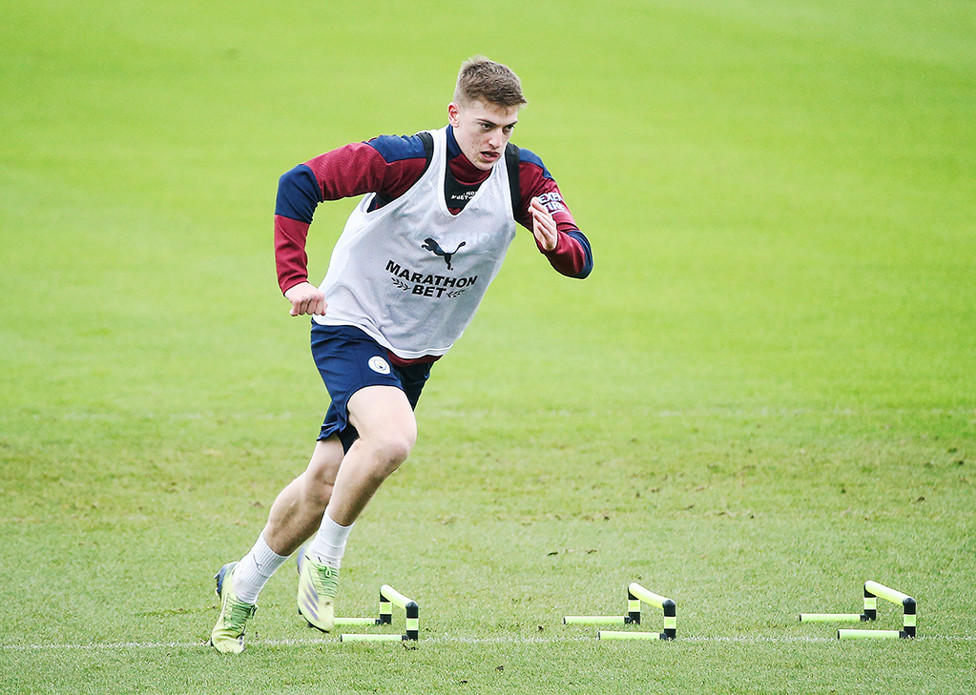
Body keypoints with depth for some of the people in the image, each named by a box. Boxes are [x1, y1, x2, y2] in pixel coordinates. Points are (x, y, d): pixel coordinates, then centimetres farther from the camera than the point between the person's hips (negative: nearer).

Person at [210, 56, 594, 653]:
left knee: (326, 481, 6)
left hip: (416, 355, 5)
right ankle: (325, 558, -7)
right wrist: (295, 279, -27)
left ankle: (242, 586, 29)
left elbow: (580, 260, -18)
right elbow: (299, 184, -18)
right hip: (352, 328, -5)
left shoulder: (522, 176, -13)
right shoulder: (400, 160, -23)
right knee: (392, 439, -31)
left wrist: (557, 242, -41)